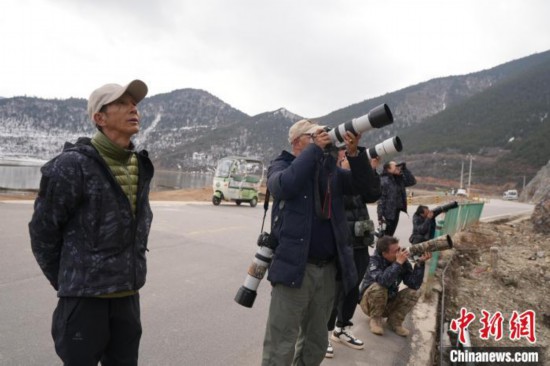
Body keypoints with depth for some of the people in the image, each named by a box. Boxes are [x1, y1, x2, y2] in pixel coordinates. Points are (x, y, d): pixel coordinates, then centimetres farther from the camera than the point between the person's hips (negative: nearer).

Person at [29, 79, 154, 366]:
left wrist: (130, 272, 14)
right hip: (85, 295, -5)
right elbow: (42, 231, -7)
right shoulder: (72, 165, -15)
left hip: (128, 295, 6)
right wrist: (66, 282, 2)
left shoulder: (140, 166, 4)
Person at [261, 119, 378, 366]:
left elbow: (363, 186, 5)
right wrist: (315, 148, -16)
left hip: (327, 269, 5)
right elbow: (285, 185, -22)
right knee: (281, 346, 0)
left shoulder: (331, 169, 14)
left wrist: (354, 153, -10)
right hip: (295, 267, -5)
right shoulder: (282, 165, 0)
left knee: (316, 344, 18)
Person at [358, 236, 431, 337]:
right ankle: (375, 319, -11)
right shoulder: (375, 260, -24)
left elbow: (415, 285, -18)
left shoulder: (403, 262, -11)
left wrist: (420, 263, -26)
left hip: (389, 303, 5)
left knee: (414, 293, -14)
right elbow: (383, 281, -43)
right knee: (379, 287, -35)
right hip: (369, 303, -4)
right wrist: (398, 263, -39)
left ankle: (394, 321, -1)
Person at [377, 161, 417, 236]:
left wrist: (404, 169, 1)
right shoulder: (384, 180, -15)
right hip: (388, 213, -7)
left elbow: (412, 181, 10)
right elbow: (381, 199, -18)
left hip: (396, 212, 8)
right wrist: (380, 216, -21)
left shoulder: (399, 179, 8)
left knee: (390, 235, 16)